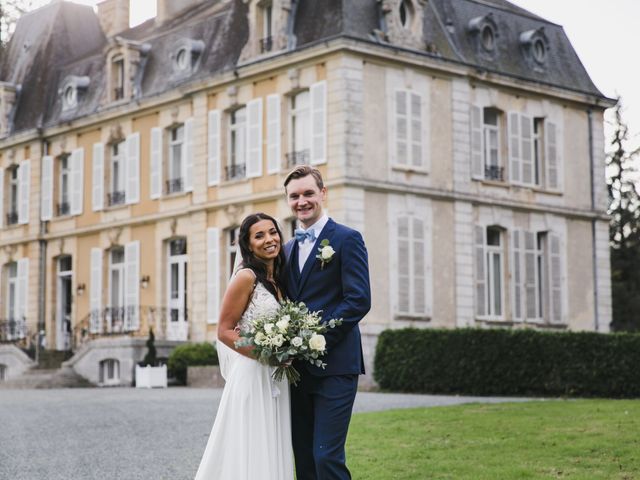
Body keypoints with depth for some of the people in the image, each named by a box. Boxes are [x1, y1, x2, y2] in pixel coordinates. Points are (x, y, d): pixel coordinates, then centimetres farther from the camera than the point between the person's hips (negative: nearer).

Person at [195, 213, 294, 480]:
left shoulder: (278, 280, 14)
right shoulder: (246, 277, -9)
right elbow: (224, 331, -11)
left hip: (275, 379, 7)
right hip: (251, 376, -7)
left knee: (270, 454, 9)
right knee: (248, 452, -5)